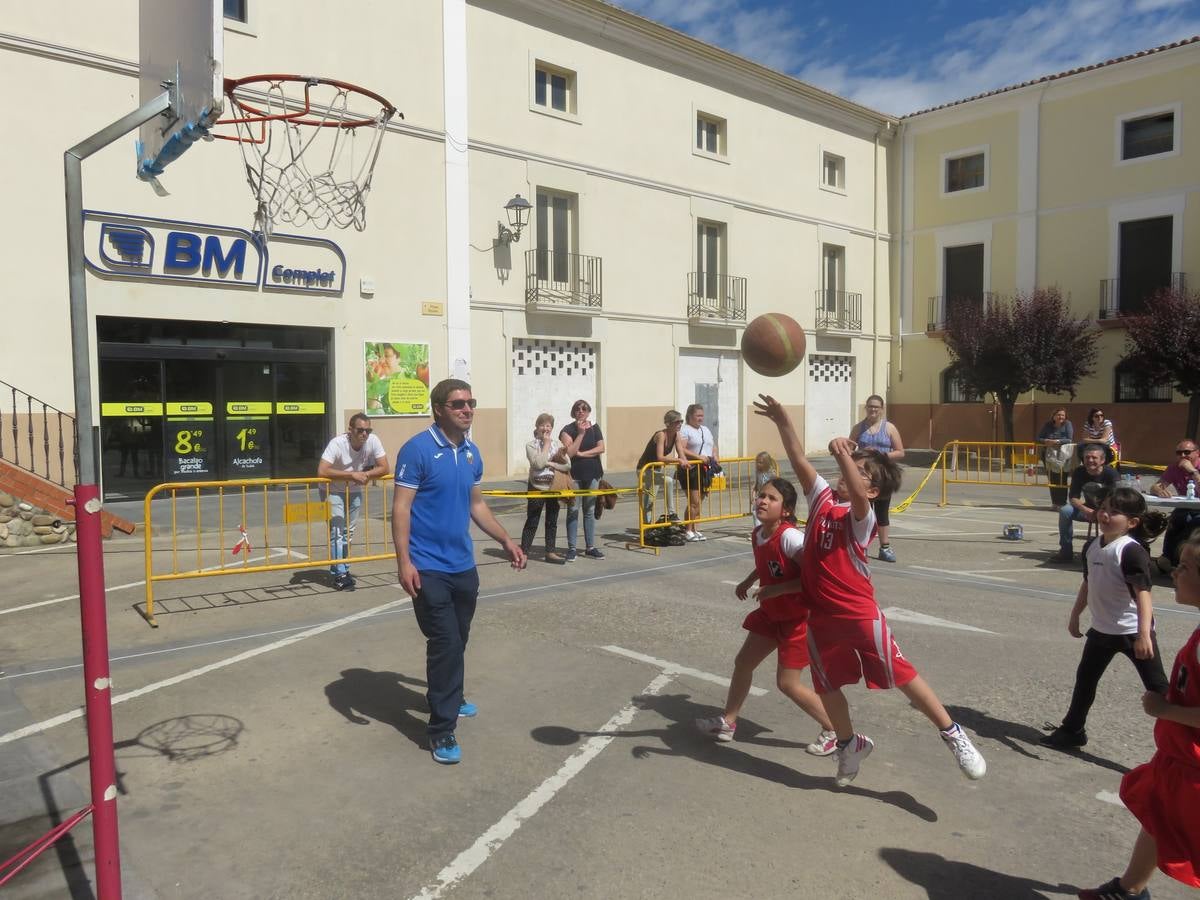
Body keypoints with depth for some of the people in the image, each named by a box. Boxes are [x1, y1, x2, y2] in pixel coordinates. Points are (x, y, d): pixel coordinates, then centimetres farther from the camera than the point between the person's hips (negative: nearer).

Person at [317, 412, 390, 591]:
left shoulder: (373, 441, -19)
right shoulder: (337, 444, -30)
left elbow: (385, 469, -16)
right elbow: (321, 471, -39)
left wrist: (364, 475, -30)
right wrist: (352, 475, -38)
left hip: (354, 491, 5)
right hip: (333, 491, -5)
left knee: (349, 532, 15)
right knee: (337, 531, -11)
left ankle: (342, 569, 29)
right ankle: (340, 574, -4)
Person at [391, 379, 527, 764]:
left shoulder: (472, 453, 8)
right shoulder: (417, 449, -13)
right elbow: (401, 508, -15)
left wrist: (506, 540, 17)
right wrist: (404, 562, -21)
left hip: (463, 565, 7)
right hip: (429, 568, -7)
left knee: (458, 641, 19)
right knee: (445, 643, -5)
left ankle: (451, 698, 42)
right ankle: (442, 728, 7)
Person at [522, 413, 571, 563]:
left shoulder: (557, 444, 5)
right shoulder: (531, 445, -6)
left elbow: (567, 466, -2)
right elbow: (538, 463, -23)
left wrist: (550, 463, -14)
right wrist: (546, 444, -15)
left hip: (554, 488, 4)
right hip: (537, 488, -4)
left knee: (552, 522, 12)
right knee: (531, 522, 1)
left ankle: (550, 552, 22)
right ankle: (523, 553, 8)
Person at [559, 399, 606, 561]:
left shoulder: (595, 428, 8)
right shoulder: (568, 430, -2)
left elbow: (601, 448, -4)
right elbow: (570, 452, -14)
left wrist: (581, 453, -12)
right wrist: (581, 433, -16)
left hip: (592, 474, 3)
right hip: (574, 475, -3)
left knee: (590, 511, 8)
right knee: (573, 510, -2)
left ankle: (590, 547, 14)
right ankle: (571, 548, 3)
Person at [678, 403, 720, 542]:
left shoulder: (705, 429, 19)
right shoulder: (685, 430, -6)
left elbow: (713, 445, 25)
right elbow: (682, 449, -17)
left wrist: (715, 457, 4)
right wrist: (698, 456, -22)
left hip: (705, 469, 8)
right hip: (691, 470, -7)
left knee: (699, 501, 10)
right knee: (694, 502, -10)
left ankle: (695, 530, 16)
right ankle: (688, 531, -1)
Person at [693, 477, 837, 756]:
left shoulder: (790, 537, -29)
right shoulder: (757, 533, -3)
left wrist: (776, 589, -30)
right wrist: (748, 581, 8)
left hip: (798, 618, -8)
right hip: (771, 613, 8)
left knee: (788, 683, -1)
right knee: (742, 663, 14)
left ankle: (834, 731, 20)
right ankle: (727, 722, 32)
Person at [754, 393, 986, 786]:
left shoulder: (861, 516, -12)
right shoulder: (822, 499, 4)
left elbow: (857, 496, -35)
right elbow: (799, 460, 0)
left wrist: (843, 455, -46)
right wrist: (782, 421, -8)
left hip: (860, 614, -6)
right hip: (821, 615, 6)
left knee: (901, 675, 0)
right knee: (827, 687, 15)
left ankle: (953, 734, 20)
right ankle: (850, 744, 39)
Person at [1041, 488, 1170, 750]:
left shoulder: (1132, 551, -21)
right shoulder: (1092, 546, 2)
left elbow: (1143, 593, -28)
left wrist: (1144, 634, -36)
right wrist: (1075, 615, 22)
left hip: (1132, 632, -8)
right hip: (1101, 629, 8)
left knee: (1157, 688, -2)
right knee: (1085, 679, 19)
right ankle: (1072, 730, 34)